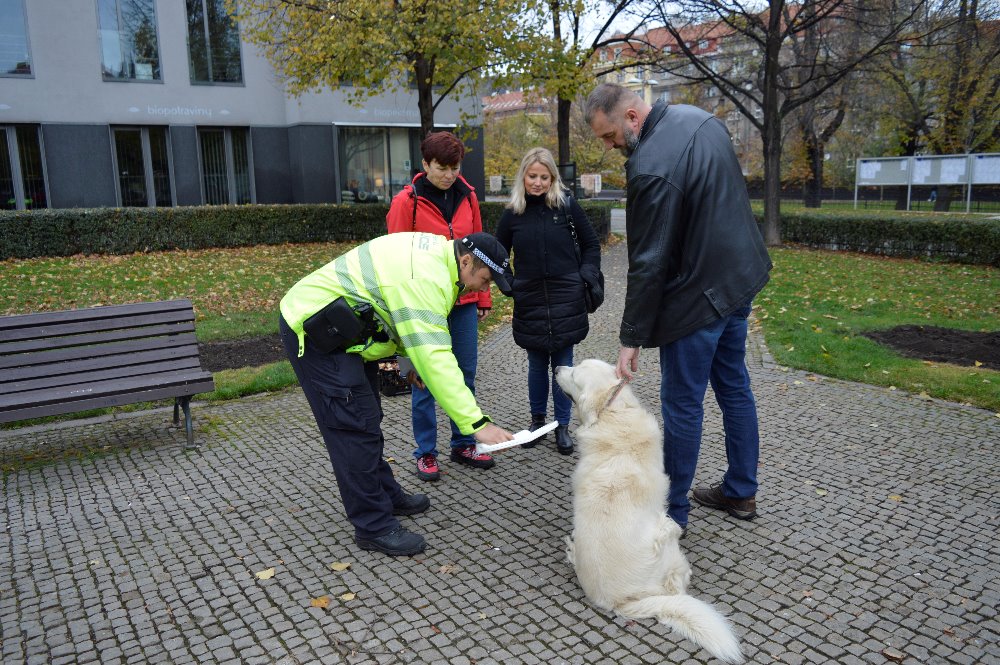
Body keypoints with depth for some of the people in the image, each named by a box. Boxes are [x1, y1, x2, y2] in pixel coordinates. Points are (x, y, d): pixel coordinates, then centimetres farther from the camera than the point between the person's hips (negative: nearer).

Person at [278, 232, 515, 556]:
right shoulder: (425, 279, -29)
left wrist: (414, 358, 8)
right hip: (314, 332, -11)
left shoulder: (437, 252, 3)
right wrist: (477, 423, -36)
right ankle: (374, 527, 1)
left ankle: (387, 496, 32)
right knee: (356, 428, -9)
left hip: (339, 330, 11)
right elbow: (436, 359, -36)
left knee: (367, 420, 18)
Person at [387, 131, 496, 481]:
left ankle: (463, 444, 26)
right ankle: (426, 453, 18)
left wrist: (483, 296, 10)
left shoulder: (467, 197, 6)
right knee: (424, 377, 4)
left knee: (466, 373, 11)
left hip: (464, 301, 4)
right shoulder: (406, 202, -7)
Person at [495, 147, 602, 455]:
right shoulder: (512, 213, 2)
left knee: (563, 364, 5)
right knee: (536, 364, 11)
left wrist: (586, 277, -4)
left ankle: (562, 426, 18)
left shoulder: (567, 205, -2)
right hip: (529, 301, 1)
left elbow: (591, 244, 6)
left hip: (565, 300, -1)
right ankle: (537, 418, 29)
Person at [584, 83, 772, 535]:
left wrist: (632, 338, -16)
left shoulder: (651, 168, -26)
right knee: (734, 386, 18)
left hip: (698, 294, -10)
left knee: (682, 404, 2)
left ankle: (672, 510, 15)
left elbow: (648, 264, -24)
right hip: (741, 276, 10)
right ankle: (740, 492, 32)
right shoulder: (699, 119, 4)